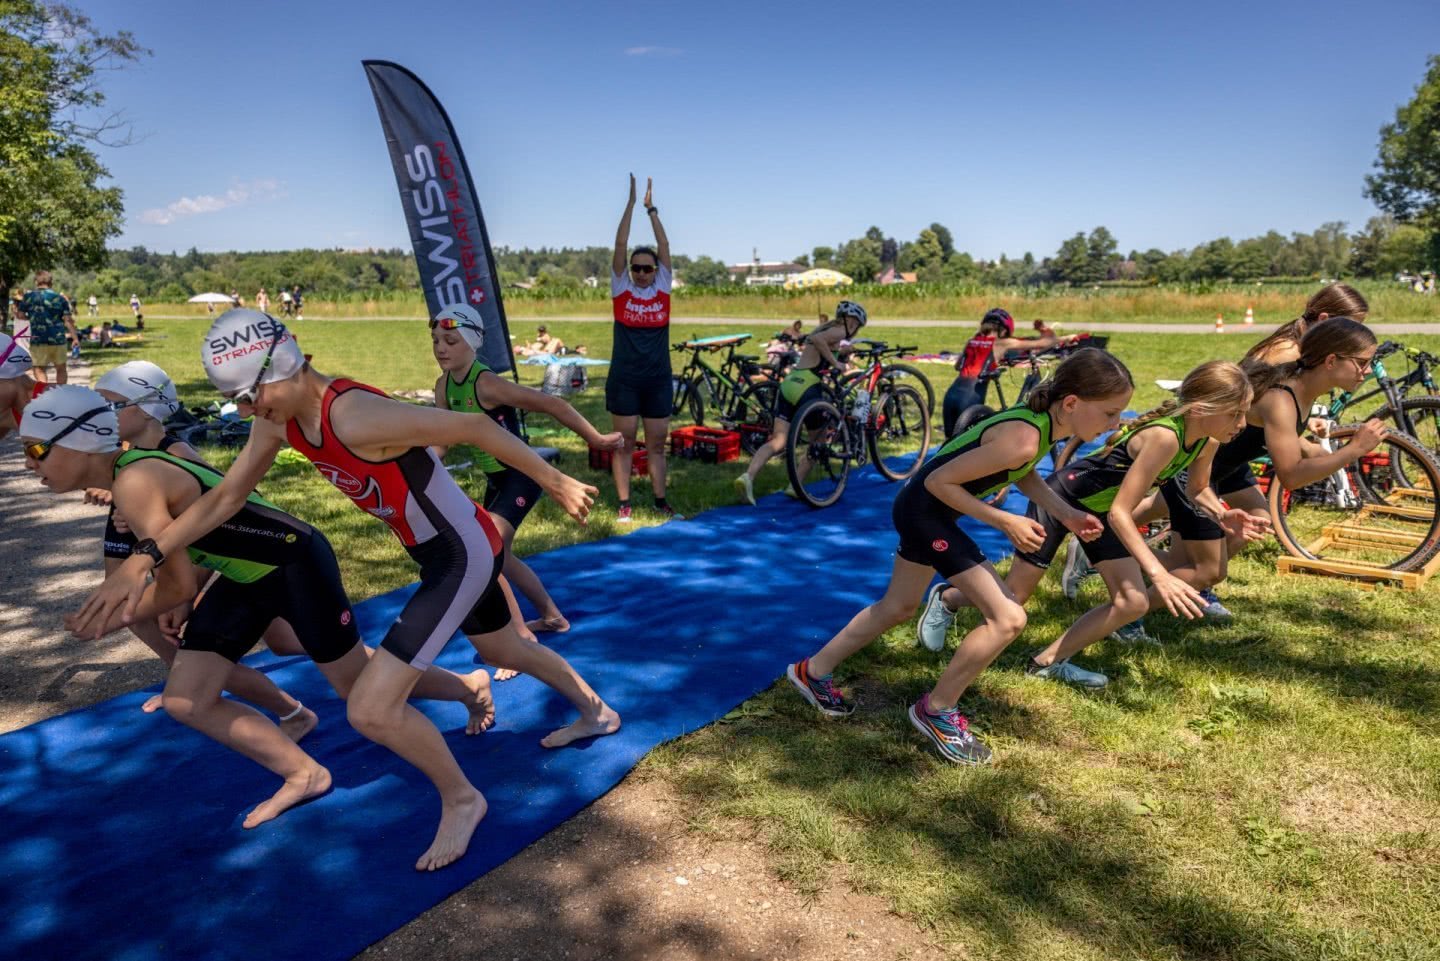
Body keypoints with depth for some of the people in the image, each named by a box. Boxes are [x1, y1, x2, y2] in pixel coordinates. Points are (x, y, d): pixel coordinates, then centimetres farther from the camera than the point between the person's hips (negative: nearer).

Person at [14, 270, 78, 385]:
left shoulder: (28, 297, 1)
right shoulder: (60, 298, 1)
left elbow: (21, 315, 6)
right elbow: (68, 320, -4)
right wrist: (75, 337, 0)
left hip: (38, 340, -1)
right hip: (58, 339, 1)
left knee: (39, 369, 4)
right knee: (61, 368, 14)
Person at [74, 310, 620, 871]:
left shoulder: (356, 417, -31)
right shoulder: (278, 420, -4)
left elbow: (475, 428, -25)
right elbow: (226, 497, 5)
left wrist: (554, 482, -17)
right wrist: (142, 560, -2)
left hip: (462, 555, -10)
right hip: (437, 552, 10)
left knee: (371, 711, -12)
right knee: (504, 651, 31)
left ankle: (461, 799, 13)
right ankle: (596, 713, 55)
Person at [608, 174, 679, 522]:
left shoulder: (663, 287, 5)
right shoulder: (621, 288, 1)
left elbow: (664, 245, 3)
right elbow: (620, 244, -4)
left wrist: (652, 208, 5)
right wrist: (632, 202, -5)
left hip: (658, 379, 2)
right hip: (624, 379, -2)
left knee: (657, 444, 9)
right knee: (624, 443, 4)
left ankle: (661, 501, 18)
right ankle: (624, 504, 10)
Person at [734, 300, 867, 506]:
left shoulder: (827, 328, 25)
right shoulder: (839, 331, -1)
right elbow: (816, 339, -20)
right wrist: (835, 363, -14)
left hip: (788, 384, 8)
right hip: (805, 387, -8)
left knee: (778, 442, 1)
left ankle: (748, 476, -19)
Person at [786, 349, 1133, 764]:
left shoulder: (1044, 421, -3)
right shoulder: (1024, 439, -30)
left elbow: (1024, 474, 15)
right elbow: (939, 480, -25)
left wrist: (1066, 513, 2)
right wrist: (1005, 522, -21)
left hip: (924, 509, 10)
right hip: (925, 509, -10)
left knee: (898, 606, 23)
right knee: (1008, 618, -8)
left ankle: (814, 672, 38)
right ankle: (936, 711, 9)